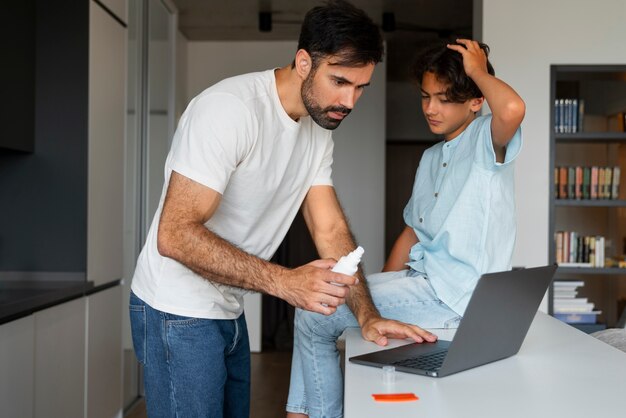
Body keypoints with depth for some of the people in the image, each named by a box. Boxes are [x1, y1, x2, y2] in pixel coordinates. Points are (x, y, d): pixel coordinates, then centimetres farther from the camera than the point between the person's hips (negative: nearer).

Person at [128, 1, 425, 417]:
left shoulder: (319, 128, 2)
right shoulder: (229, 108, -24)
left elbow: (330, 229, 3)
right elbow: (175, 235, -29)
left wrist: (368, 316, -8)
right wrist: (284, 282, -35)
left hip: (229, 310, 8)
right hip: (179, 313, -8)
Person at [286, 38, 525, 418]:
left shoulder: (486, 140, -8)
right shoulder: (432, 157, 17)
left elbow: (513, 109, -34)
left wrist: (478, 70, -15)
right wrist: (379, 291, 14)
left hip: (457, 296, -9)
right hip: (421, 279, 9)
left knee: (314, 315, -9)